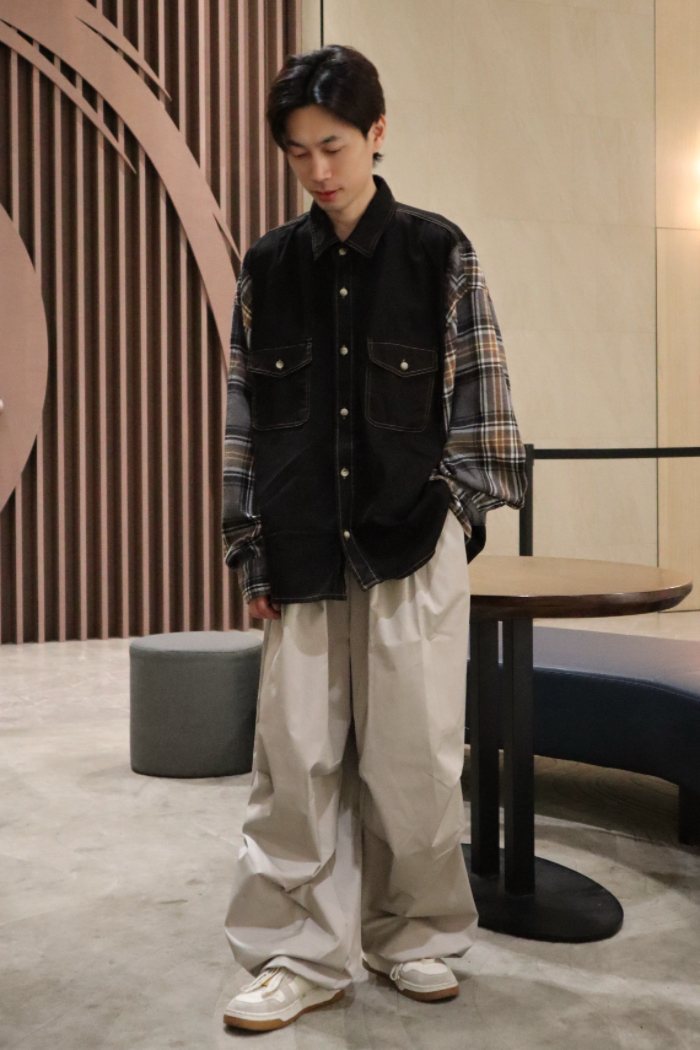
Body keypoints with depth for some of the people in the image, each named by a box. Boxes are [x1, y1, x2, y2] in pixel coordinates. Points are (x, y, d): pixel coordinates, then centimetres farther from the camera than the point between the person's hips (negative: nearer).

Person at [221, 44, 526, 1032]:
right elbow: (246, 411, 8)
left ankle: (413, 935, 24)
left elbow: (478, 389, 3)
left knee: (415, 750, 3)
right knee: (296, 753, 3)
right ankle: (304, 952, 17)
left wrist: (462, 500, -4)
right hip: (306, 548, 2)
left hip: (412, 542, -2)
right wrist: (252, 548, 6)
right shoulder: (270, 266, 8)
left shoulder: (437, 251, 1)